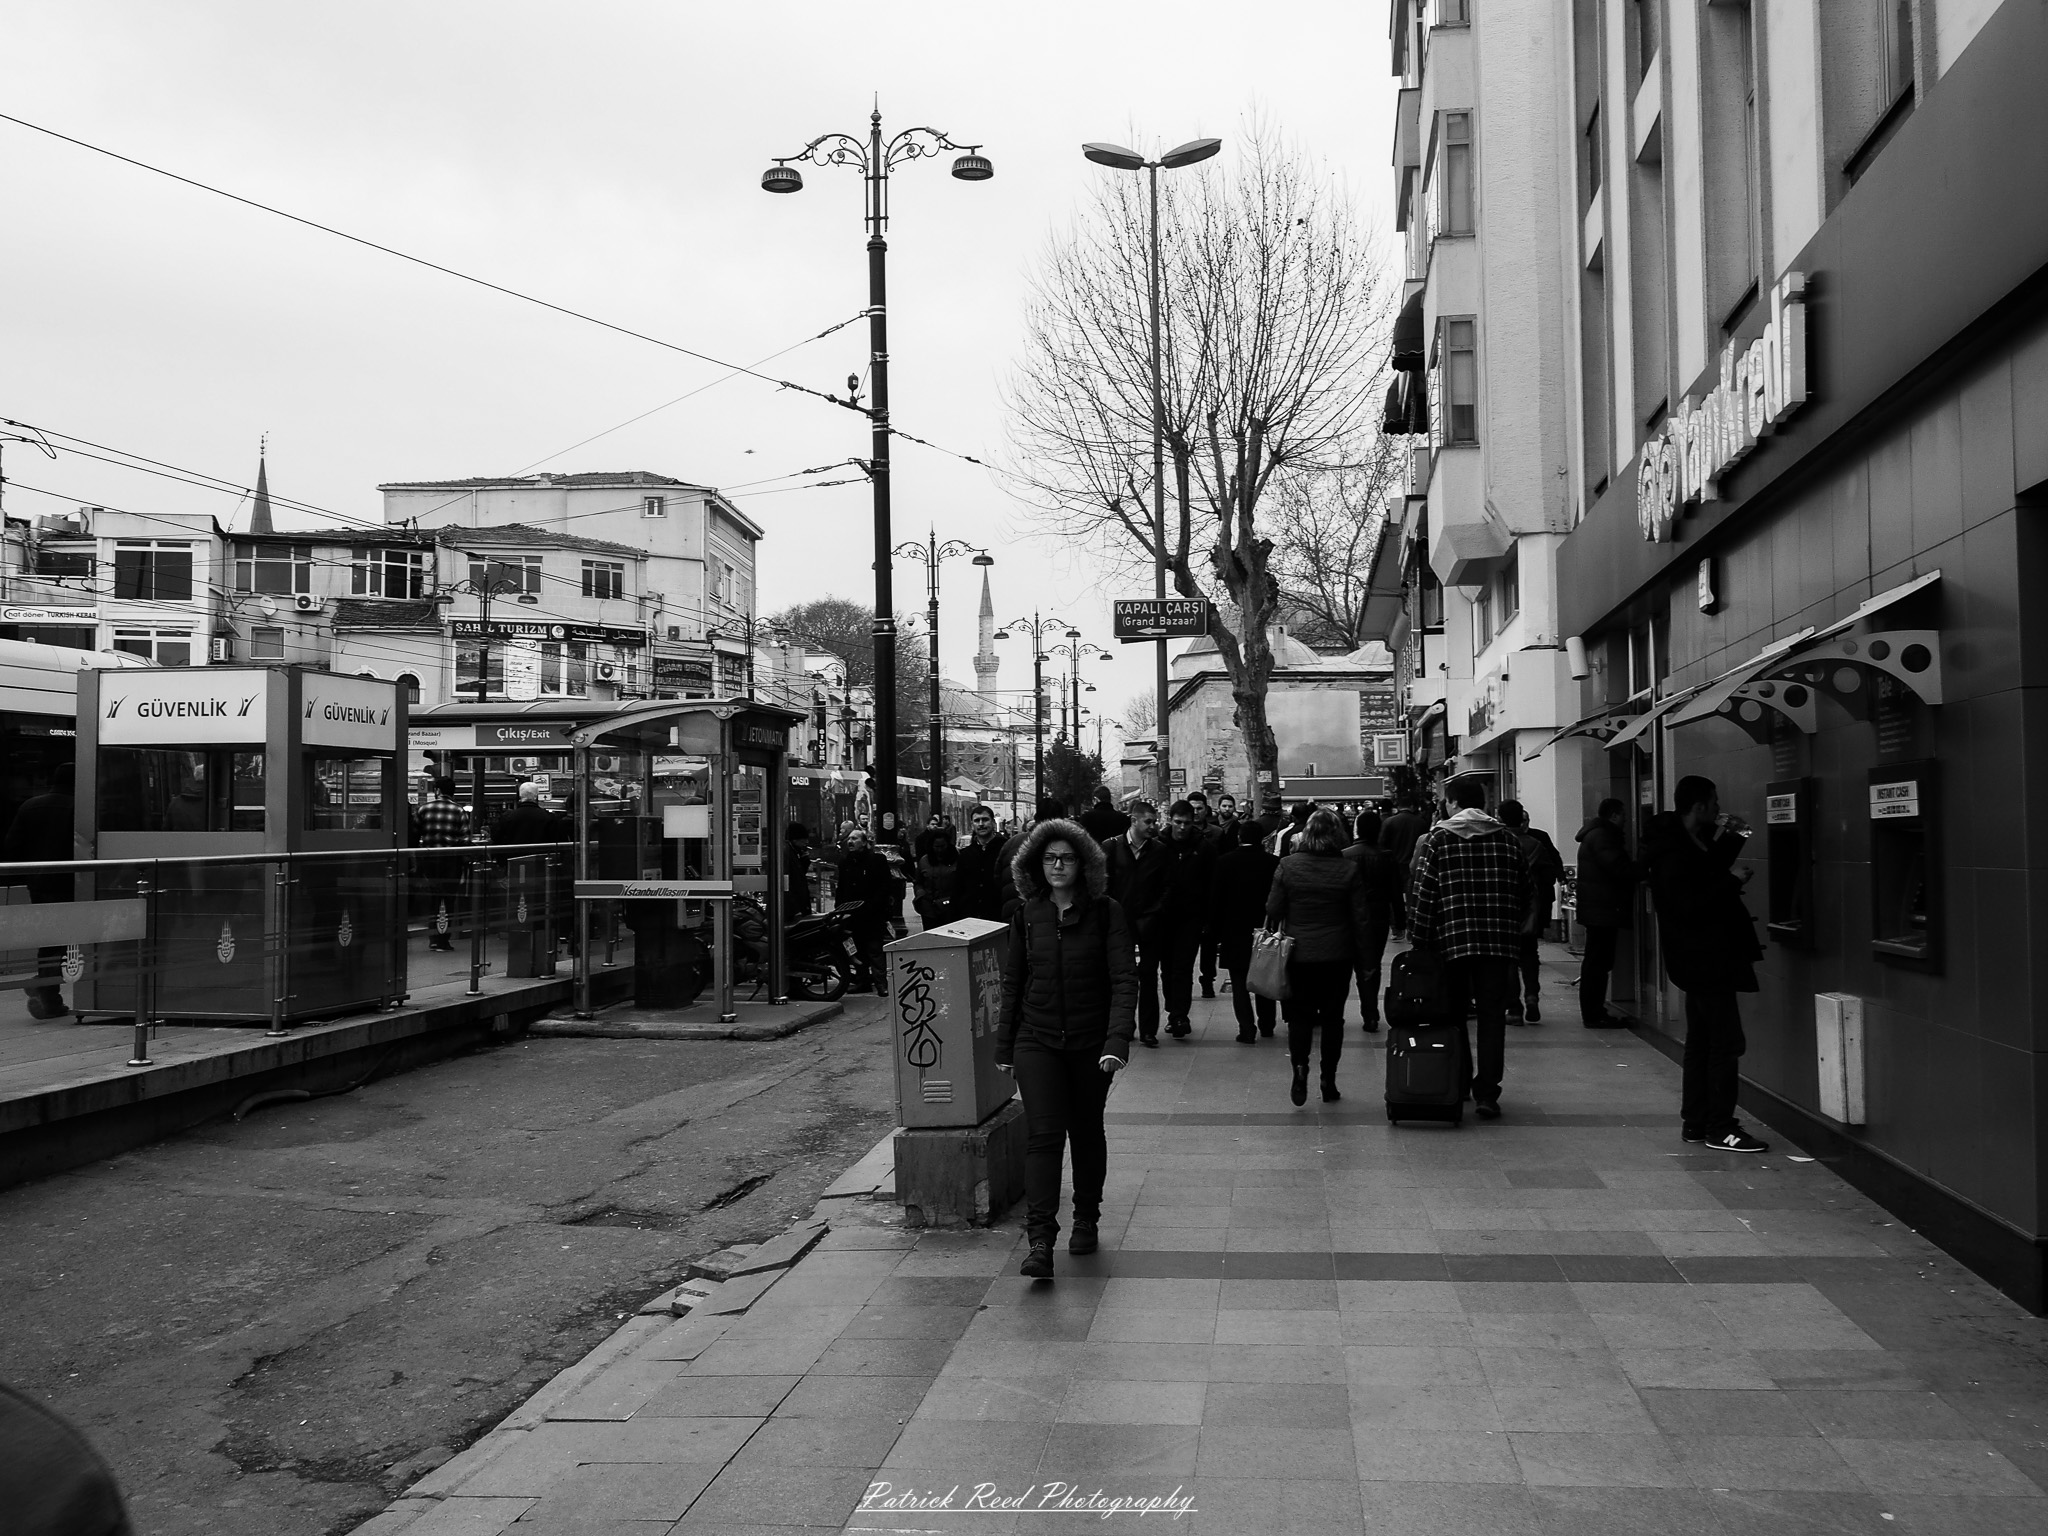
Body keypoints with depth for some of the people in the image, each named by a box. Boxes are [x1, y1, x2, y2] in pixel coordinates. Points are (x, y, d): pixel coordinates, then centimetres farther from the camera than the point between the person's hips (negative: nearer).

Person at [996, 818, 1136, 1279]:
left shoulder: (1106, 912, -7)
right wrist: (1004, 1046, 8)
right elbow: (1012, 984, 9)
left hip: (1091, 1043, -1)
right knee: (1043, 1133, -10)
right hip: (1037, 1041, 1)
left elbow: (1124, 980, -12)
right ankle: (1040, 1243, -14)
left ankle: (1086, 1220, 35)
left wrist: (1117, 1041, -24)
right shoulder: (1026, 915, 1)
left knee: (1087, 1132, 14)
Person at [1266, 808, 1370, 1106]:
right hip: (1337, 955, 0)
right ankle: (1328, 1082, 14)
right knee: (1332, 1016, 11)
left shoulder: (1288, 865, -6)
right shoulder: (1349, 870, -6)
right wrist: (1361, 952, 7)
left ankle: (1300, 1065, -13)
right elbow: (1359, 917, -4)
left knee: (1299, 1014, 10)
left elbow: (1273, 910, -4)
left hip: (1298, 953, 0)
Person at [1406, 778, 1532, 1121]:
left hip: (1452, 939, -1)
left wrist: (1419, 940, 3)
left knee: (1454, 1015, 14)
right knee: (1492, 1017, 3)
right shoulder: (1506, 839, 7)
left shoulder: (1437, 840, -1)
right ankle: (1486, 1092, -3)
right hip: (1499, 941, 1)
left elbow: (1422, 894, -3)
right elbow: (1523, 890, 10)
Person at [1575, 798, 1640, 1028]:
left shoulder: (1596, 834, 21)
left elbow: (1617, 866, 21)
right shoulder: (1601, 836, -14)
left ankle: (1594, 1012, 19)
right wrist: (1645, 870, -12)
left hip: (1598, 910, 11)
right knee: (1598, 963, -9)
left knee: (1596, 963, 14)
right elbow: (1618, 867, -23)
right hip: (1603, 910, -11)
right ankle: (1594, 1015, -7)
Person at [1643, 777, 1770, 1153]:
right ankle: (1720, 1129, -3)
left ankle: (1695, 1122, 21)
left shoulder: (1687, 842, 11)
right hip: (1704, 959, -11)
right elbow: (1690, 905, -26)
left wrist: (1729, 838, 13)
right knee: (1726, 1043, -8)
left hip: (1701, 959, 11)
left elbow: (1708, 875, 25)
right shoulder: (1675, 852, -20)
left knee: (1702, 1042, 15)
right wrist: (1733, 882, -18)